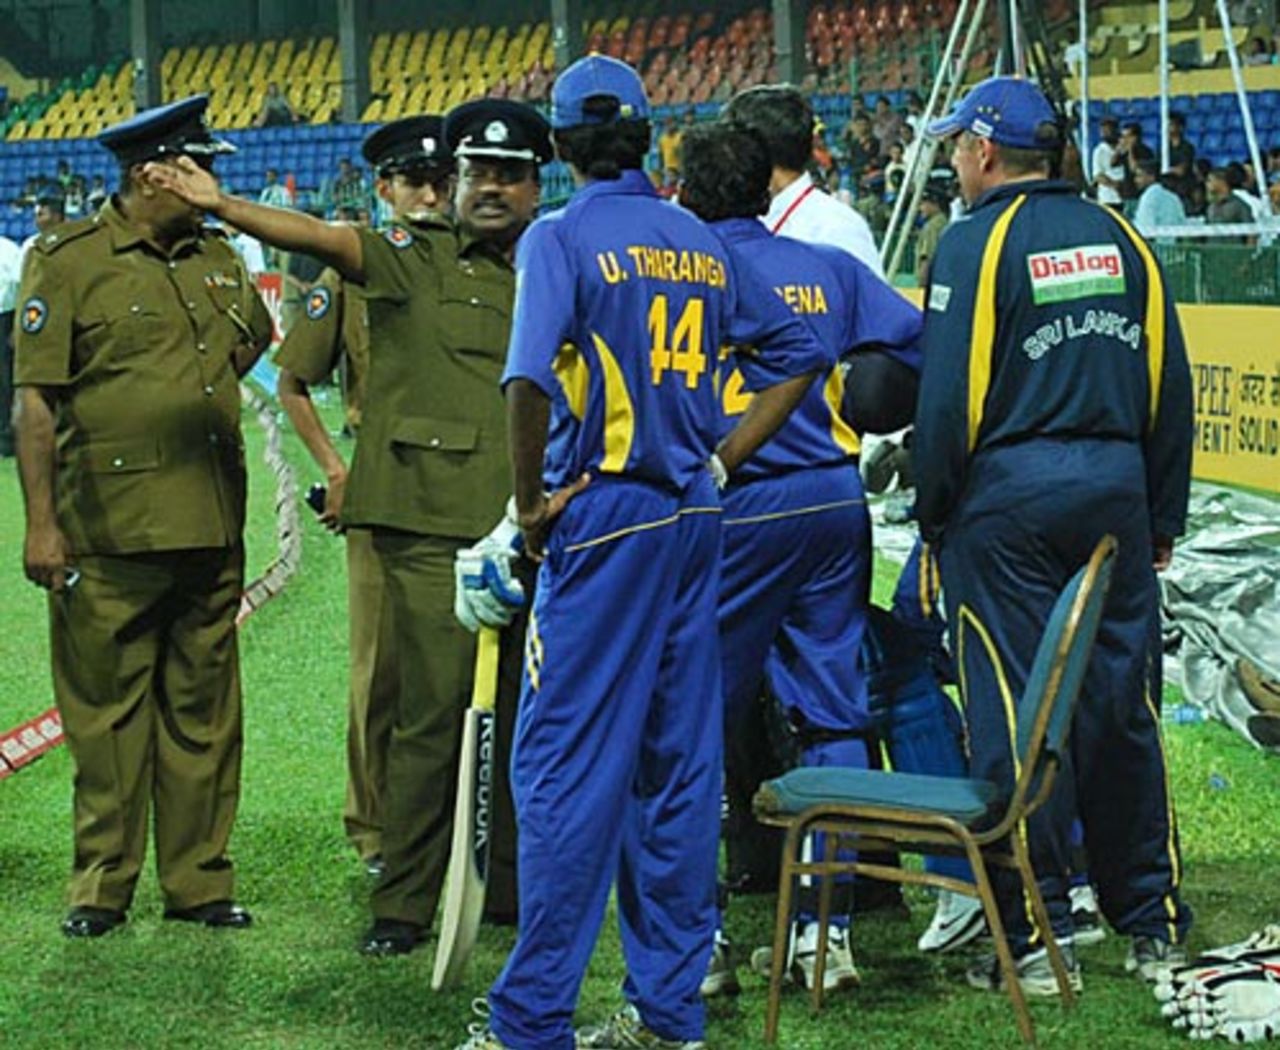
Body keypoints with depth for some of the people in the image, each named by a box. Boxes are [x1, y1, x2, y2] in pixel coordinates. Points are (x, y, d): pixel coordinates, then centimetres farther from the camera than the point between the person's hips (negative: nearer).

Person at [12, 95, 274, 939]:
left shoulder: (218, 258, 12)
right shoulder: (68, 262, -5)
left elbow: (254, 337, 33)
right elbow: (36, 401, -8)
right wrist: (41, 522, -13)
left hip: (214, 526, 5)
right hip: (109, 530, -5)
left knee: (203, 709, 9)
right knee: (107, 710, 1)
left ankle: (199, 879, 17)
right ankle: (103, 886, 11)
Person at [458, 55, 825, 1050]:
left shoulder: (563, 238, -7)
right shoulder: (701, 243, 11)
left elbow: (531, 379, -22)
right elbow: (797, 353, 16)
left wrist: (532, 504, -11)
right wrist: (720, 464, 13)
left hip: (604, 516, -6)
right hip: (693, 519, 6)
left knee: (565, 762, -4)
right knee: (680, 757, 10)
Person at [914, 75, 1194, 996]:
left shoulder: (978, 243, -7)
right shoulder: (1121, 240, 11)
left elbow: (950, 399, -11)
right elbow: (1169, 390, 12)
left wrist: (936, 520, -1)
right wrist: (1163, 520, 19)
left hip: (1008, 499, -5)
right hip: (1116, 491, 5)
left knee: (1016, 714, 0)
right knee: (1123, 707, 12)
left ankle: (1039, 937, 3)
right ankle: (1155, 922, 18)